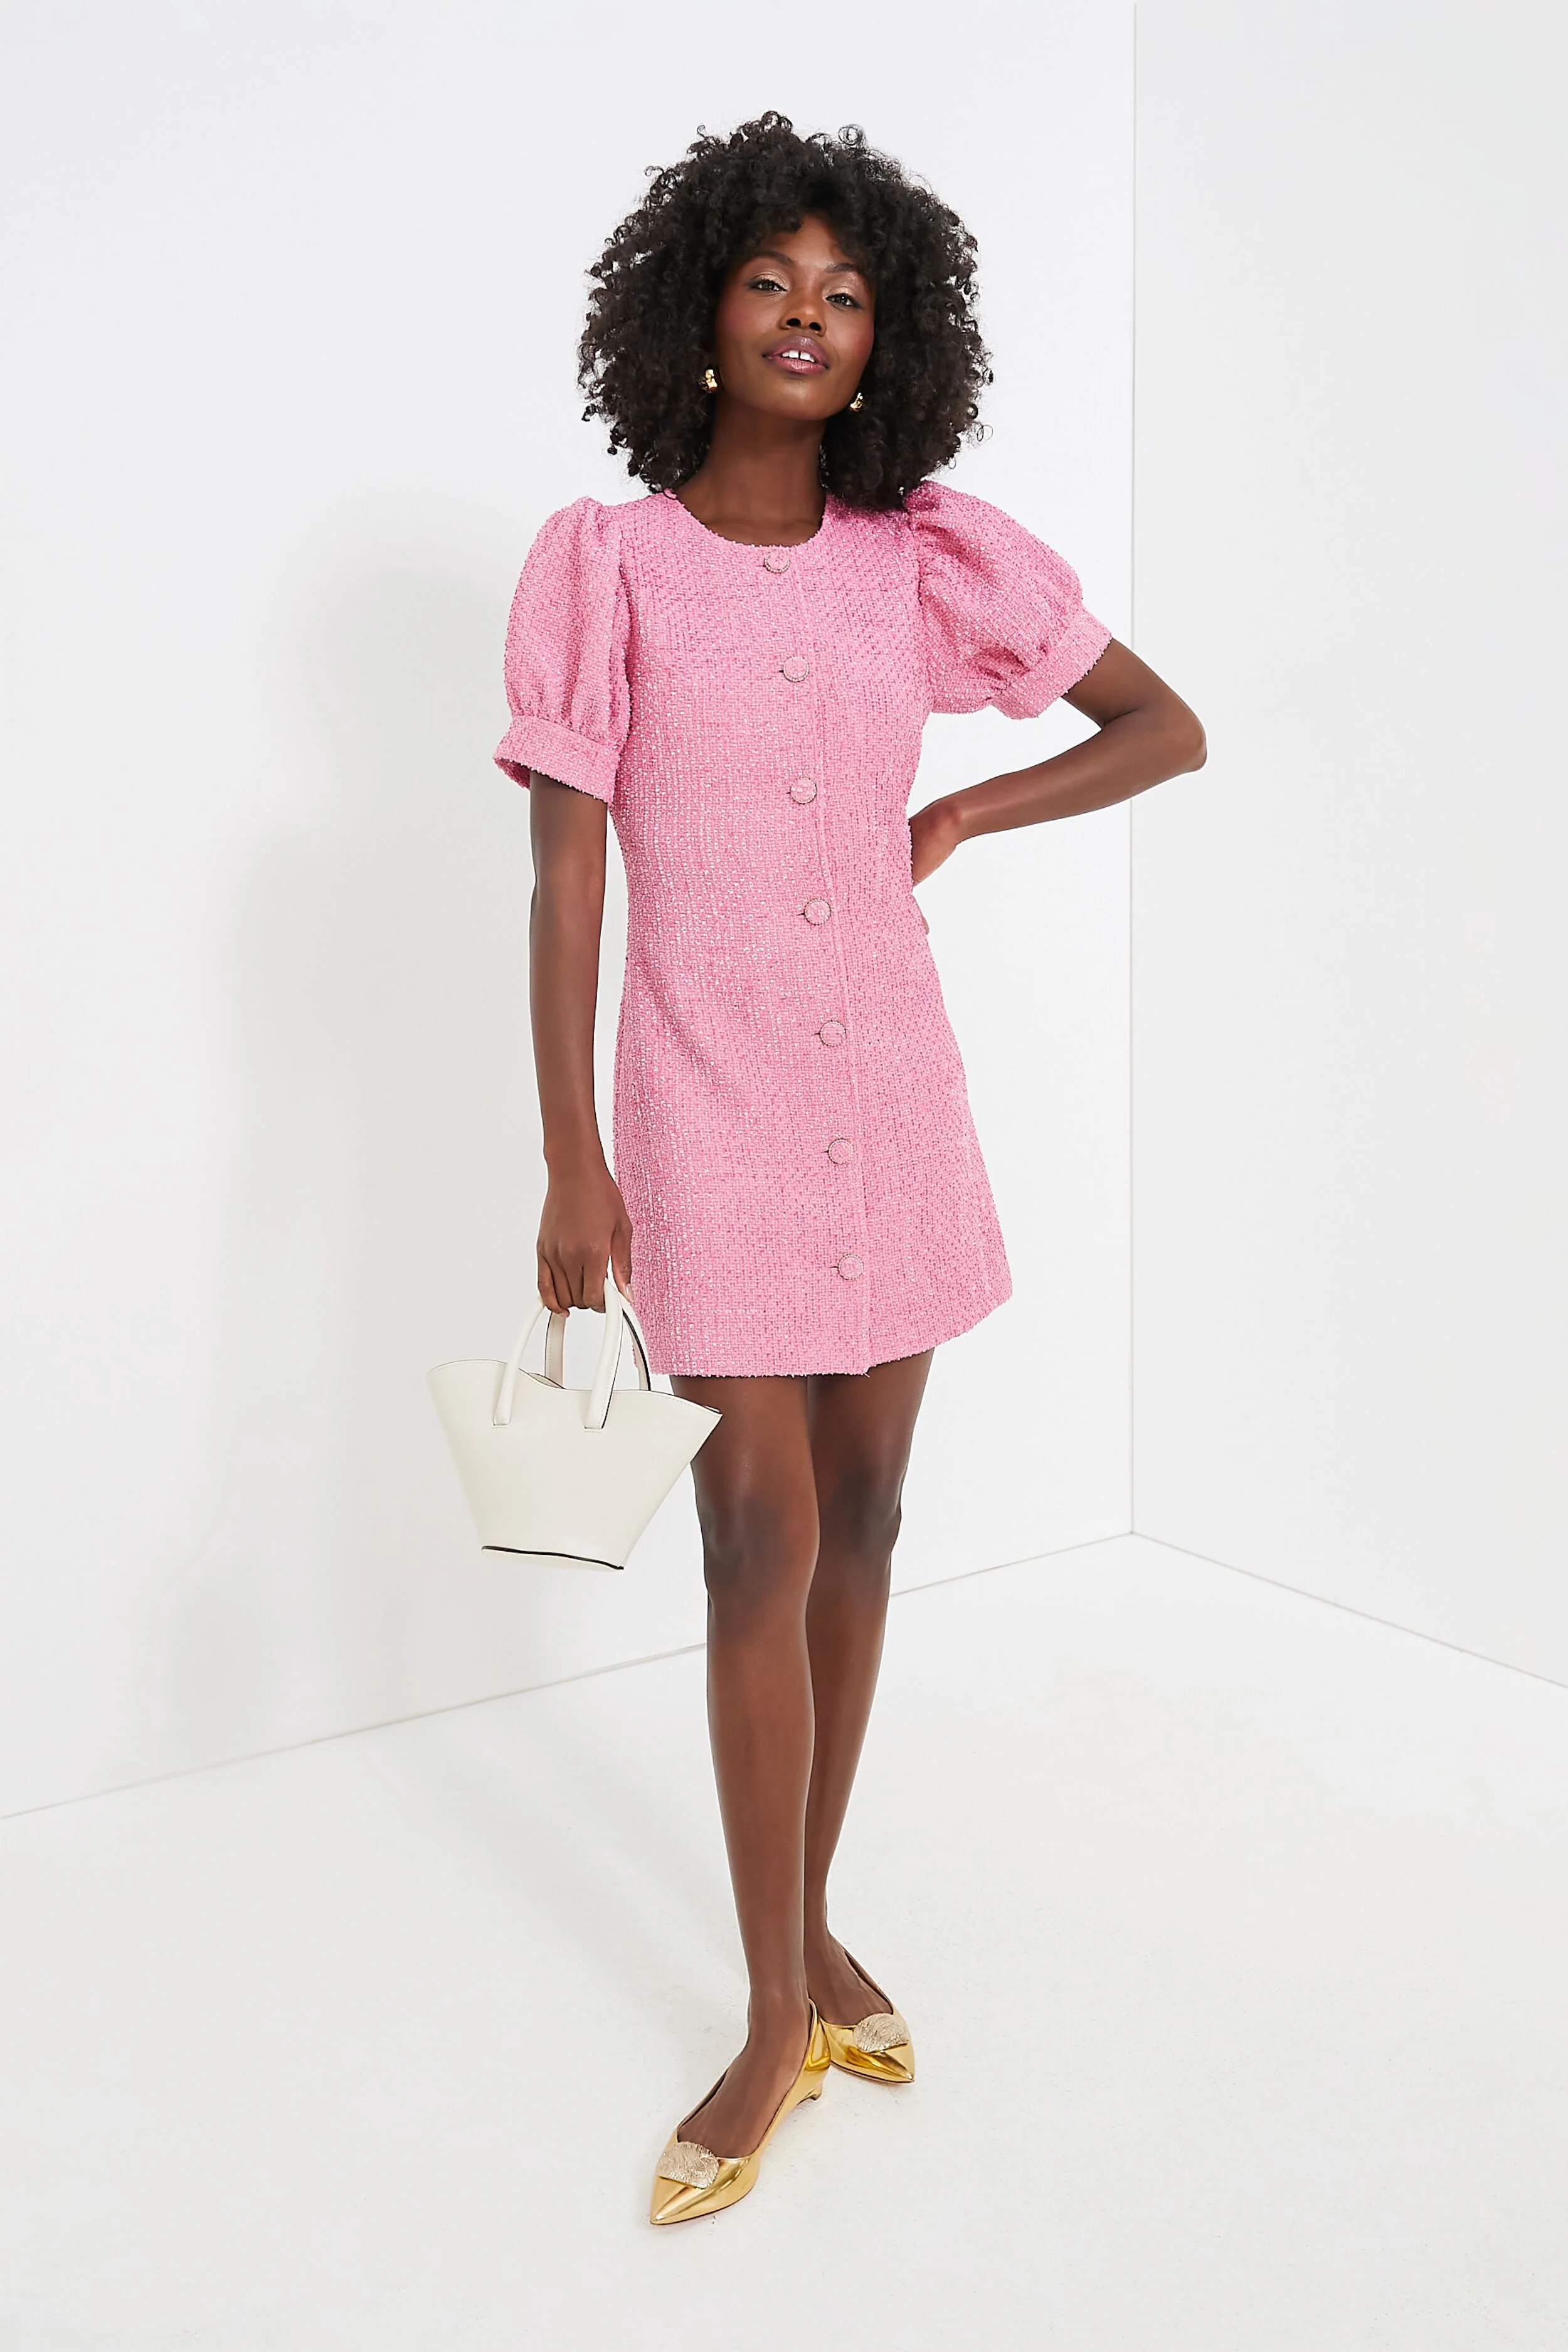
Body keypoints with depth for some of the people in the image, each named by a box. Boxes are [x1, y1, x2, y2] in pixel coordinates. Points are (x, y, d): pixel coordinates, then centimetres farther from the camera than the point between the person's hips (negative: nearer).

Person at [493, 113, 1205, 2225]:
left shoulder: (935, 557, 3)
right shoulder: (603, 564, -4)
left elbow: (1165, 729, 12)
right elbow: (564, 882, -5)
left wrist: (960, 818, 0)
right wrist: (572, 1164, -9)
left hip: (891, 1096, 3)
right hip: (711, 1112, -3)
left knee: (858, 1529, 11)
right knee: (761, 1551, -3)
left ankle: (810, 1928, 30)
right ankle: (782, 2013, 13)